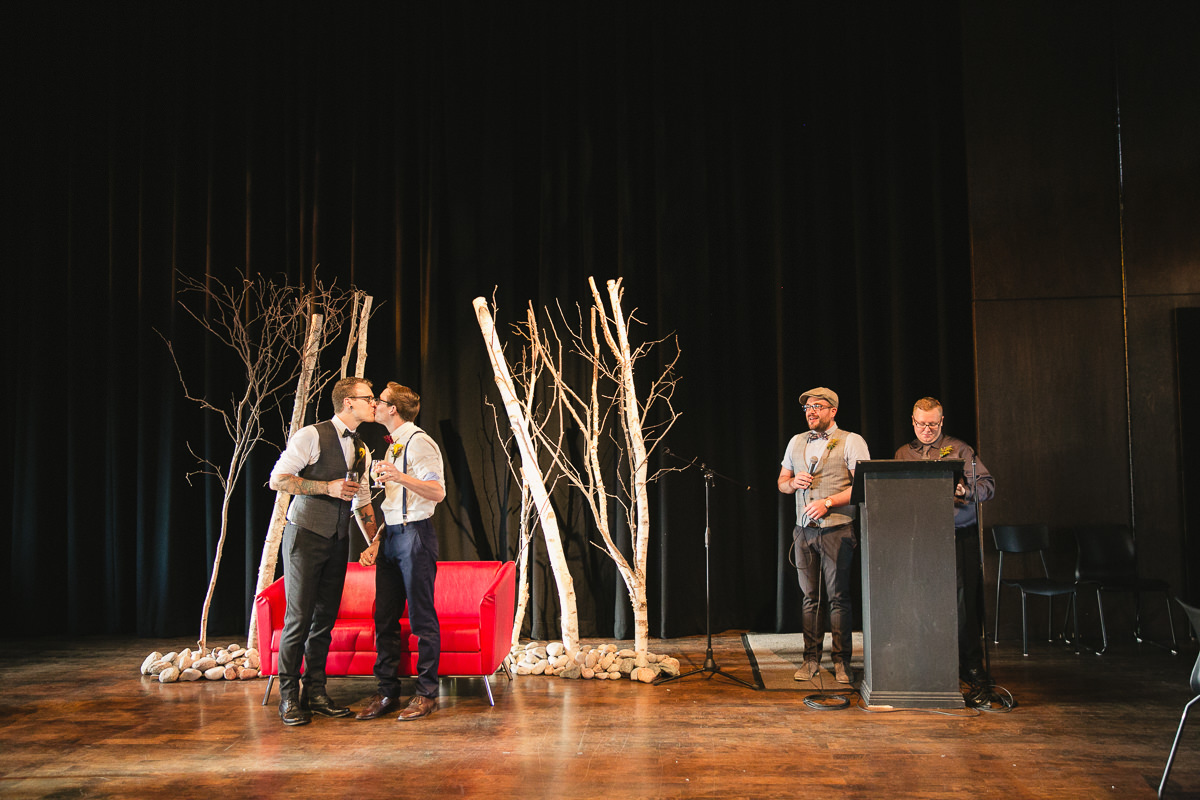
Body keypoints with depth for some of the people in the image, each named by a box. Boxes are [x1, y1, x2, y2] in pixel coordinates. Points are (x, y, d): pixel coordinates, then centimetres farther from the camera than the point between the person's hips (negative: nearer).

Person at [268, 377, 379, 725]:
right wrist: (328, 487, -19)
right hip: (305, 535, -6)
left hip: (338, 540, 7)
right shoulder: (312, 436, -9)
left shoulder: (361, 449, 14)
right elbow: (277, 479, -12)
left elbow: (362, 501, 19)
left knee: (325, 617, 8)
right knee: (299, 617, -4)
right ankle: (289, 697, 7)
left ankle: (315, 693, 17)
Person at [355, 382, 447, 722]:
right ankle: (387, 692, 15)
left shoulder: (419, 443, -8)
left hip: (415, 535, -9)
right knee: (384, 618, 8)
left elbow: (437, 492, -19)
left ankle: (426, 694, 4)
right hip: (391, 536, 9)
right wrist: (376, 542, 16)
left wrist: (400, 477, -32)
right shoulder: (392, 446, 20)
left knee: (422, 617, -4)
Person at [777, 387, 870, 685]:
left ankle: (842, 660, 4)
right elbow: (781, 482, 21)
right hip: (804, 530, 5)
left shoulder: (851, 442, -1)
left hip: (837, 530, -4)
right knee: (810, 596, 7)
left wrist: (827, 502, -17)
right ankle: (811, 658, 13)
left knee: (839, 596, -4)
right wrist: (794, 482, -2)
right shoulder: (796, 442, 15)